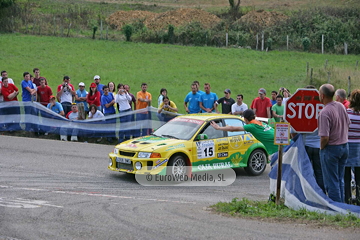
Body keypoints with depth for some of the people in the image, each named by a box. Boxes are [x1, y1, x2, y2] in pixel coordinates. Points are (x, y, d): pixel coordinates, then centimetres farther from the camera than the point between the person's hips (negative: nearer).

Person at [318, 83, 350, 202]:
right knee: (340, 179, 18)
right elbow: (348, 124, 15)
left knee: (331, 181, 3)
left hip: (331, 148, -8)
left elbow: (325, 137, -26)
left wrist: (322, 148, -8)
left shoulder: (324, 113, -24)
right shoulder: (341, 106, 1)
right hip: (344, 146, 8)